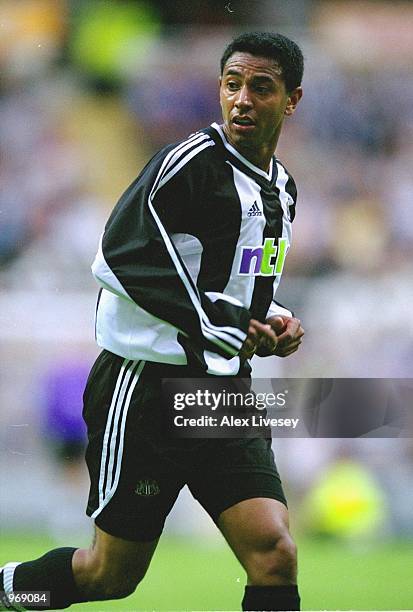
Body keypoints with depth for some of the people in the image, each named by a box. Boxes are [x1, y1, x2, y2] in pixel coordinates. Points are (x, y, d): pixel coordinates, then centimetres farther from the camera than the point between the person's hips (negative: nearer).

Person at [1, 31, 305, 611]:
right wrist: (224, 325, -23)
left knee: (275, 556, -10)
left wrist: (271, 323, 7)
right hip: (147, 387, -7)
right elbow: (121, 257, -25)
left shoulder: (282, 188, 14)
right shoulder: (191, 162, -14)